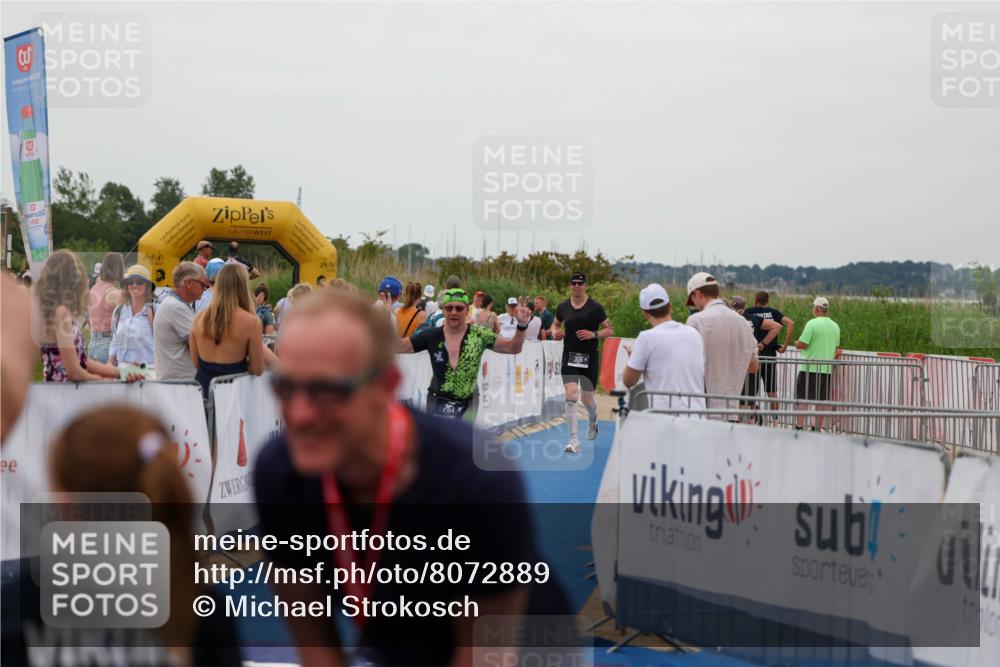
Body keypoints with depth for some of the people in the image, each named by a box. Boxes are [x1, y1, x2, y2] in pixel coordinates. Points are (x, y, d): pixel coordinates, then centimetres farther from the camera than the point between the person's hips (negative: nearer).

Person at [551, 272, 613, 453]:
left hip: (590, 357, -1)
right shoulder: (563, 307, 3)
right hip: (569, 356, 1)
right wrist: (554, 332, -2)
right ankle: (574, 440, -13)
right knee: (571, 395, -15)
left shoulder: (595, 308, -5)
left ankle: (592, 420, 45)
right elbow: (555, 324, 21)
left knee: (587, 399, 7)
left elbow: (609, 330, 0)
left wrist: (593, 334, -17)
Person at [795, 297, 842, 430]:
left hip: (809, 368, -6)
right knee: (821, 400, 9)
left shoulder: (812, 324, -12)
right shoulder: (835, 326, 9)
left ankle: (799, 427, -4)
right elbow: (836, 348, 16)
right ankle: (818, 427, 10)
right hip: (827, 369, 6)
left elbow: (802, 344, -14)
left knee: (801, 398, 0)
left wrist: (796, 343, 7)